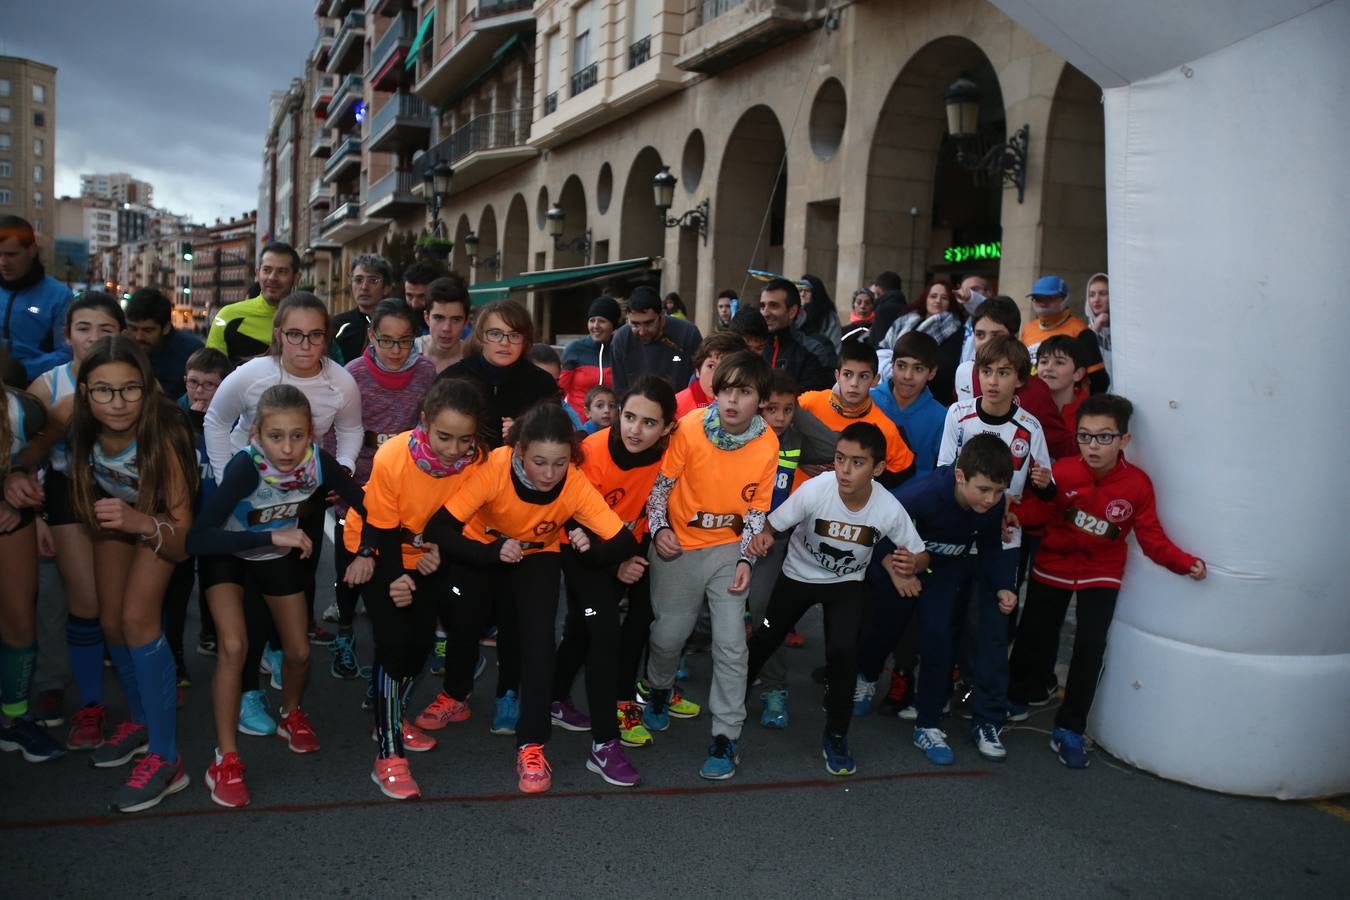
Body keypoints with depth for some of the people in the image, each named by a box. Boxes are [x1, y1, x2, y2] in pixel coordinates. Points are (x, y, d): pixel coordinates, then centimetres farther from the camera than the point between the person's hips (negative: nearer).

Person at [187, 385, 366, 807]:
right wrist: (271, 536, -50)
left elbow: (366, 506, -17)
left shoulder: (317, 460, -28)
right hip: (227, 554, -3)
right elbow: (197, 539, -44)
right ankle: (225, 759, -5)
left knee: (298, 652, 6)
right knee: (234, 646, -21)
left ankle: (291, 715, 39)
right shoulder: (245, 467, -38)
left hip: (280, 556, 4)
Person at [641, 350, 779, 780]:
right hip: (678, 546, -1)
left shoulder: (767, 443, -12)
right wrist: (659, 528, -22)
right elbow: (660, 483, -8)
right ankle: (658, 689, 44)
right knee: (670, 632, 10)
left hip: (729, 547, 1)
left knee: (731, 643, -5)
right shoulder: (690, 428, -18)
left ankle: (726, 737, 9)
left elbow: (757, 507, -3)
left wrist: (745, 559, -11)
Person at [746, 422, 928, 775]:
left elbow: (921, 554, -13)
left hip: (846, 583, 0)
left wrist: (911, 565, -37)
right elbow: (772, 526, -19)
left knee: (843, 652, -19)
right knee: (764, 640, 13)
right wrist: (762, 538, -42)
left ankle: (836, 736, 6)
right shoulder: (814, 490, -31)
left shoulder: (889, 509, -28)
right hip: (798, 576, 1)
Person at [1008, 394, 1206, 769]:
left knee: (1090, 646, -10)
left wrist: (1185, 562, -26)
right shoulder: (1063, 472, -21)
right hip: (1053, 566, 0)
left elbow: (1152, 536, -13)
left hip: (1101, 573, 0)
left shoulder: (1138, 484, -18)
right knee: (1035, 635, 14)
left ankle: (1069, 730, 4)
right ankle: (1026, 691, 44)